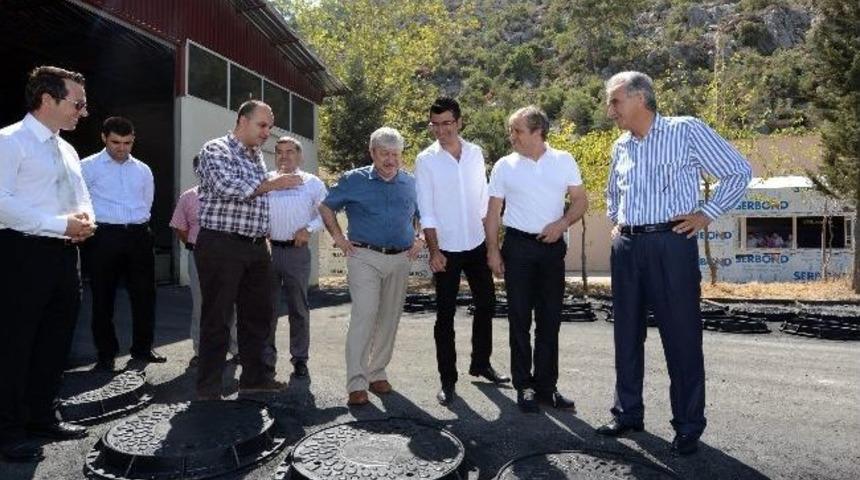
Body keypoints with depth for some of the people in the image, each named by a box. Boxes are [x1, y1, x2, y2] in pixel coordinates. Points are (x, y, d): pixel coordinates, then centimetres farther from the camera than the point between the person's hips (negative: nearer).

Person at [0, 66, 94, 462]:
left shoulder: (67, 150, 17)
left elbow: (82, 197, 21)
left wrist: (84, 216, -2)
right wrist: (61, 224, -21)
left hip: (64, 252, 8)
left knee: (57, 339, 15)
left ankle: (42, 416, 30)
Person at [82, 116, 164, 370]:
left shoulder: (143, 170, 13)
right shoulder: (88, 167, 1)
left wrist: (136, 225, 14)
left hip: (139, 236, 4)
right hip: (104, 237, -3)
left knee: (144, 294, 6)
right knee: (103, 297, 4)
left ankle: (142, 347, 20)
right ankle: (106, 353, 15)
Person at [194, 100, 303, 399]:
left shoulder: (257, 156, 18)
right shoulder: (216, 150, -5)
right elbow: (226, 187, -23)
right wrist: (270, 184, -20)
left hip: (256, 247, 8)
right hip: (221, 246, -8)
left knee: (258, 314, 11)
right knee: (217, 318, -2)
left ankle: (253, 377, 24)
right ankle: (208, 389, 8)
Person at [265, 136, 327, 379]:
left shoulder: (312, 183, 7)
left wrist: (309, 228, -8)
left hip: (297, 251, -1)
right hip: (268, 249, 1)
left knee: (298, 308, 7)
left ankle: (299, 359, 17)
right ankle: (266, 359, 15)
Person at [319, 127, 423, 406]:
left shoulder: (412, 184, 10)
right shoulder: (354, 180, 1)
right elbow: (326, 207, 9)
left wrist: (420, 241, 8)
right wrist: (339, 238, 1)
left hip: (400, 260, 4)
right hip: (365, 258, -4)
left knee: (389, 319, 8)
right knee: (364, 315, -13)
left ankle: (377, 373, 22)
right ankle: (357, 383, -10)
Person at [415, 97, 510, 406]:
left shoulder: (475, 153, 4)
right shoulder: (426, 160, -6)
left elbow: (483, 199, 10)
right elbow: (426, 210, -9)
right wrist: (434, 250, -15)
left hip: (477, 245, 4)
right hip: (446, 249, -4)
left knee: (486, 303, 13)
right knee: (445, 315, 3)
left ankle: (481, 363, 32)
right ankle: (447, 378, 14)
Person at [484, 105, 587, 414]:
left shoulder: (564, 161, 4)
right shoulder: (504, 166, 1)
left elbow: (580, 200, 7)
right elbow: (493, 212, 3)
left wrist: (562, 223, -11)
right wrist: (492, 251, -4)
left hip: (552, 246, 1)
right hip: (518, 246, -1)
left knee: (550, 319, 7)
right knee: (520, 318, 4)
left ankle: (546, 385, 19)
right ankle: (524, 386, 15)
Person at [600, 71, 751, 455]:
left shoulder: (686, 131, -4)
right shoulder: (620, 147, 13)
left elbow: (738, 171, -1)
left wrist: (707, 214, -6)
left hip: (670, 244, -6)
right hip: (626, 247, 6)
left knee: (681, 337, 0)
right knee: (627, 334, 11)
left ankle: (689, 426, 14)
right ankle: (628, 413, 24)